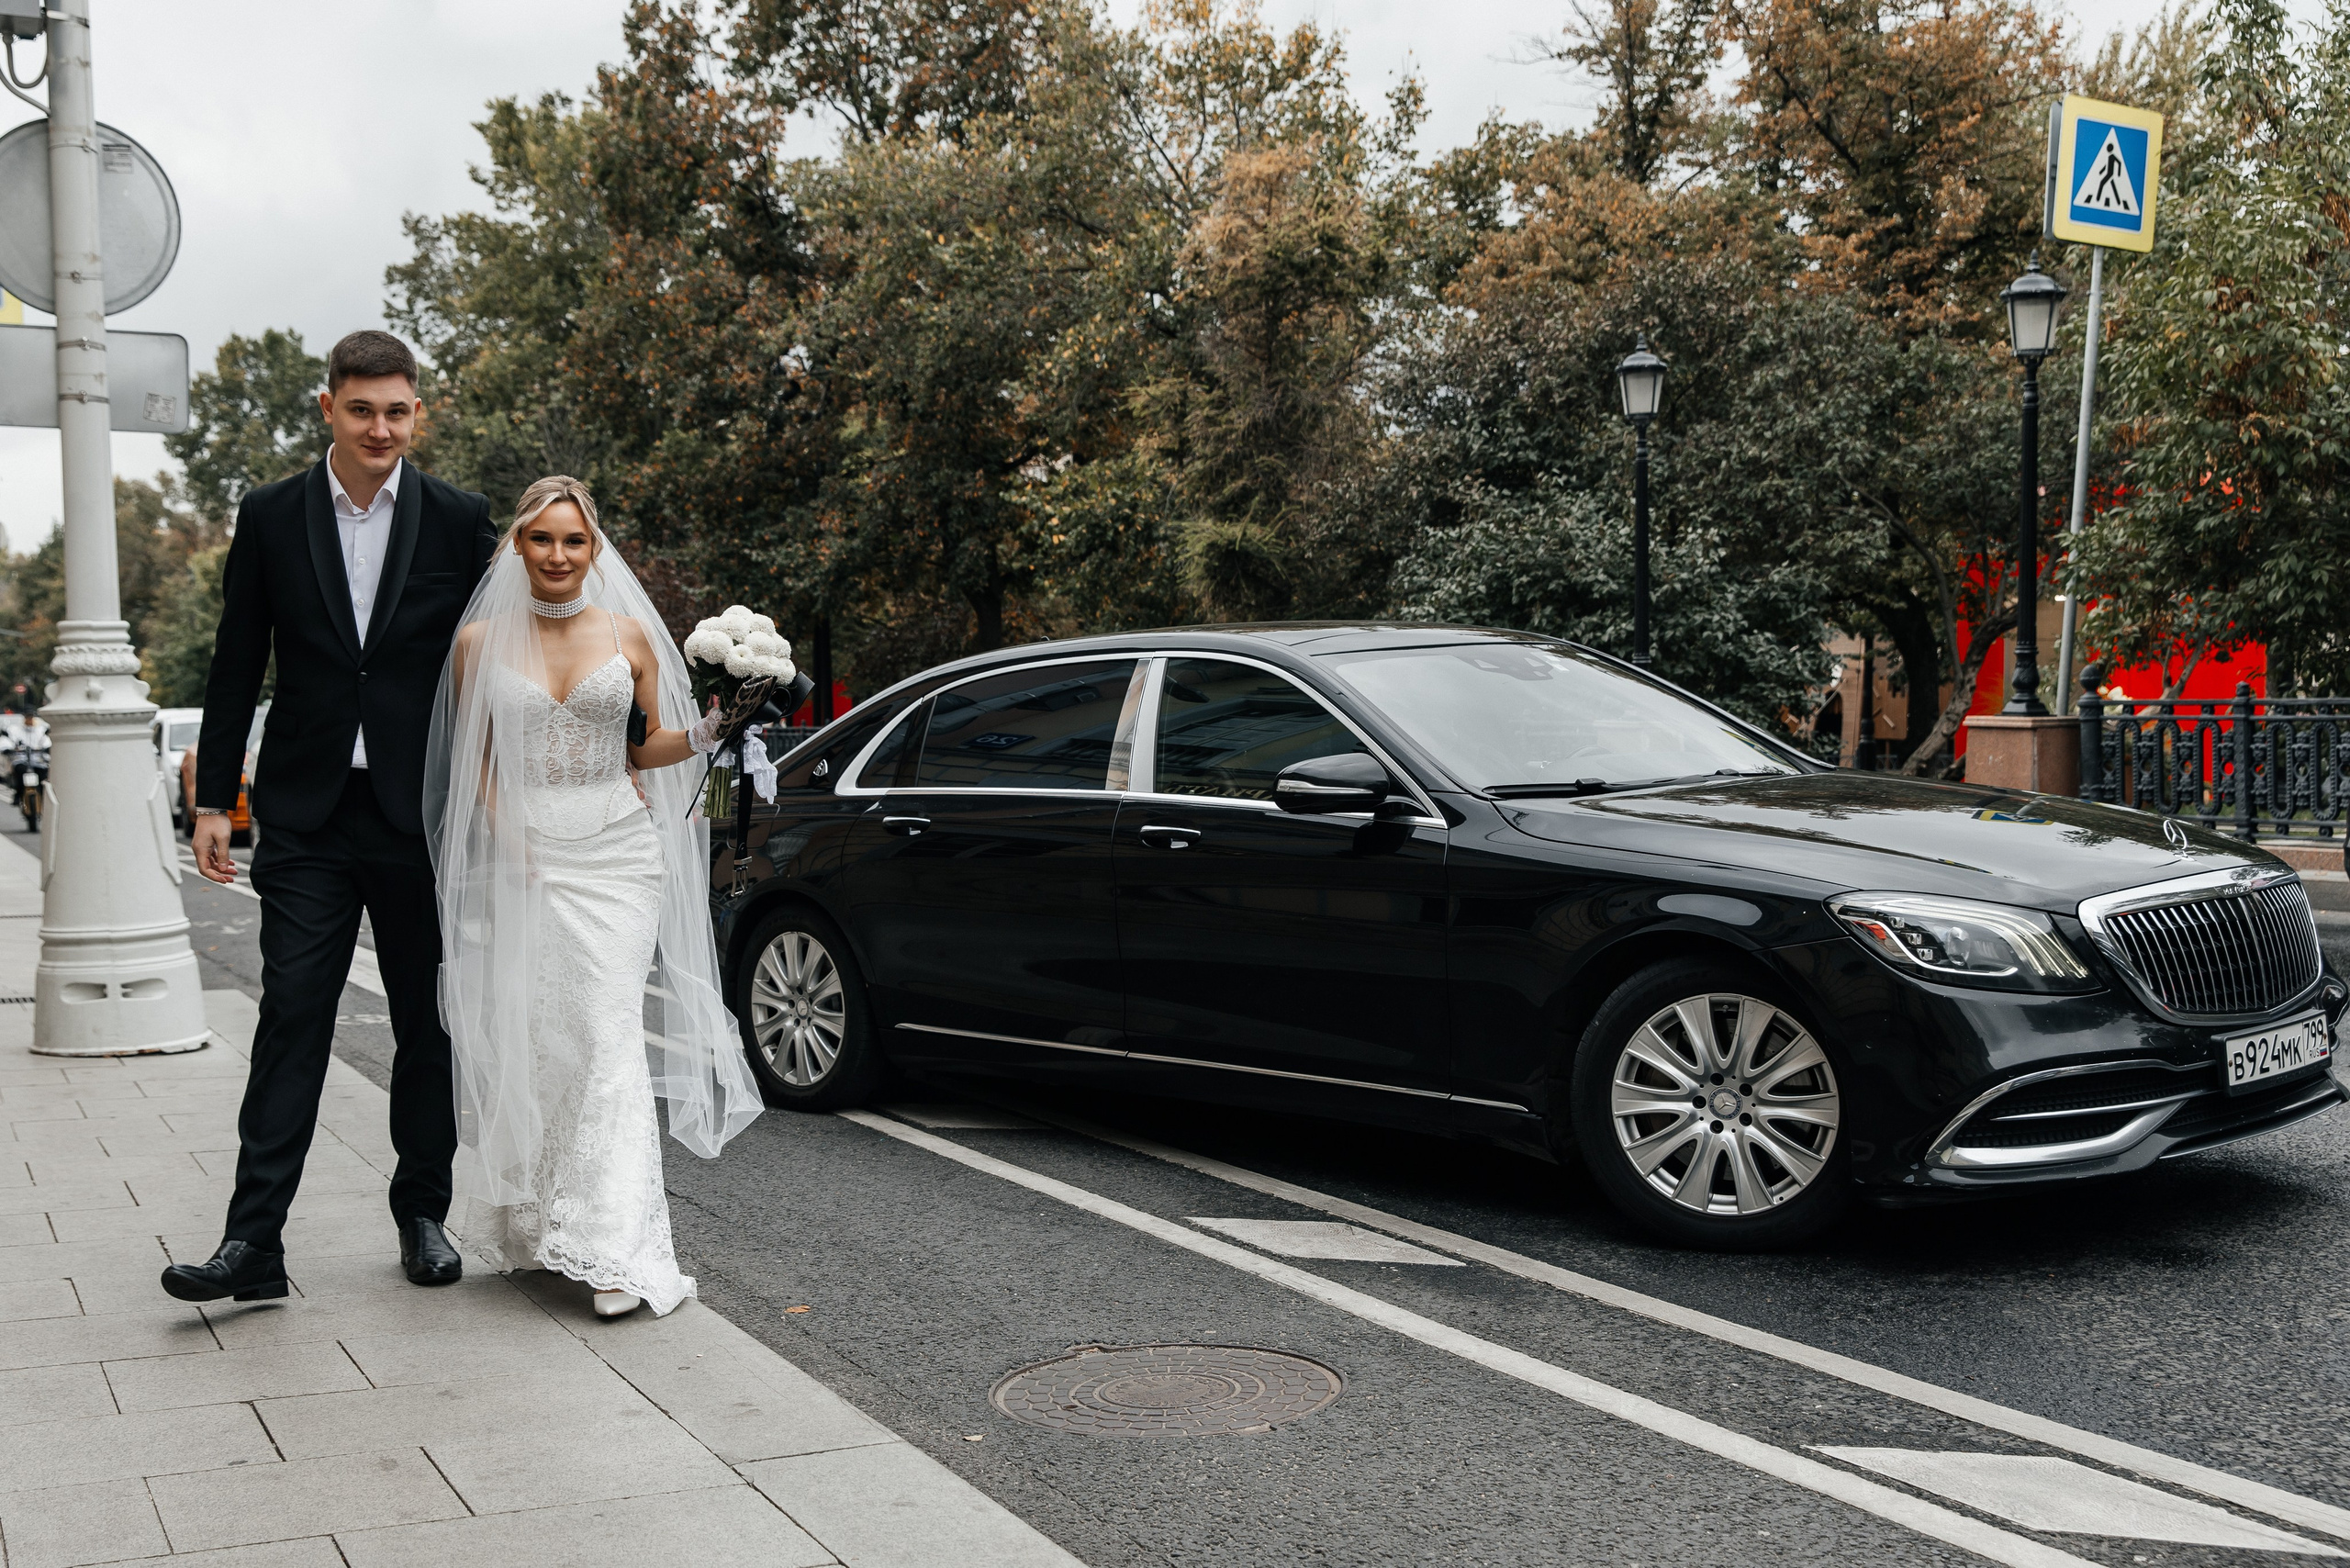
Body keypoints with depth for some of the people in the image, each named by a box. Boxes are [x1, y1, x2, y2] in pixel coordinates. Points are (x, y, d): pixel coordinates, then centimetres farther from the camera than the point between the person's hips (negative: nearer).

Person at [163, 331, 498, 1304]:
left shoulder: (459, 521, 2)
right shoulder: (270, 518, 4)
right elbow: (236, 669, 6)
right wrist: (213, 799, 3)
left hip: (423, 813, 1)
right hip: (306, 815, 0)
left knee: (429, 1024, 8)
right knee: (291, 1020, -4)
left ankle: (423, 1214, 22)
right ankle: (254, 1241, -2)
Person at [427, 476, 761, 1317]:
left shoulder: (629, 633, 7)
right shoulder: (482, 640, 7)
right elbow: (474, 760, 9)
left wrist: (704, 736, -7)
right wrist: (507, 836, -7)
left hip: (616, 850, -1)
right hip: (522, 852, 1)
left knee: (607, 1029, -10)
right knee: (527, 1034, 0)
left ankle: (615, 1247, -13)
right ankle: (531, 1219, 17)